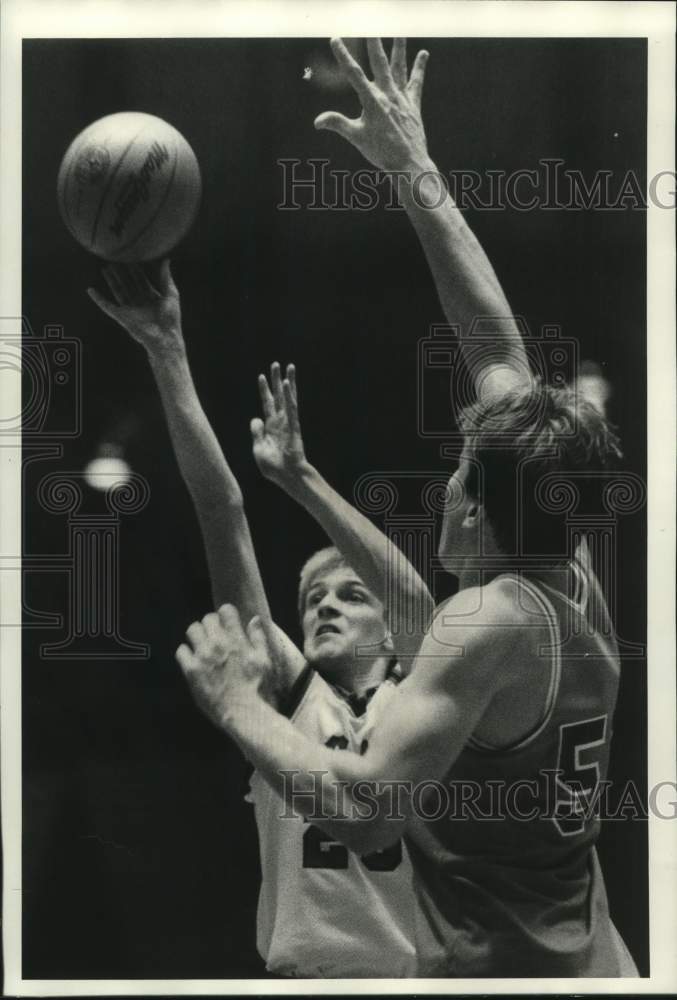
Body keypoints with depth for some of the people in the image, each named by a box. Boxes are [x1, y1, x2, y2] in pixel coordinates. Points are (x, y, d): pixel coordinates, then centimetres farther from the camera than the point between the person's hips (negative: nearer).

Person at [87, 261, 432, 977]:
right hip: (299, 969, 1)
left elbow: (417, 599, -19)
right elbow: (223, 514, -5)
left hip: (416, 970, -1)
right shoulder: (290, 693, 3)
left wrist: (301, 475, -25)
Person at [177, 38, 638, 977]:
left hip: (501, 960, -8)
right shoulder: (577, 576, -1)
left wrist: (237, 704, -17)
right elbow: (500, 348, 2)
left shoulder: (490, 619, -23)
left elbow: (363, 812, -30)